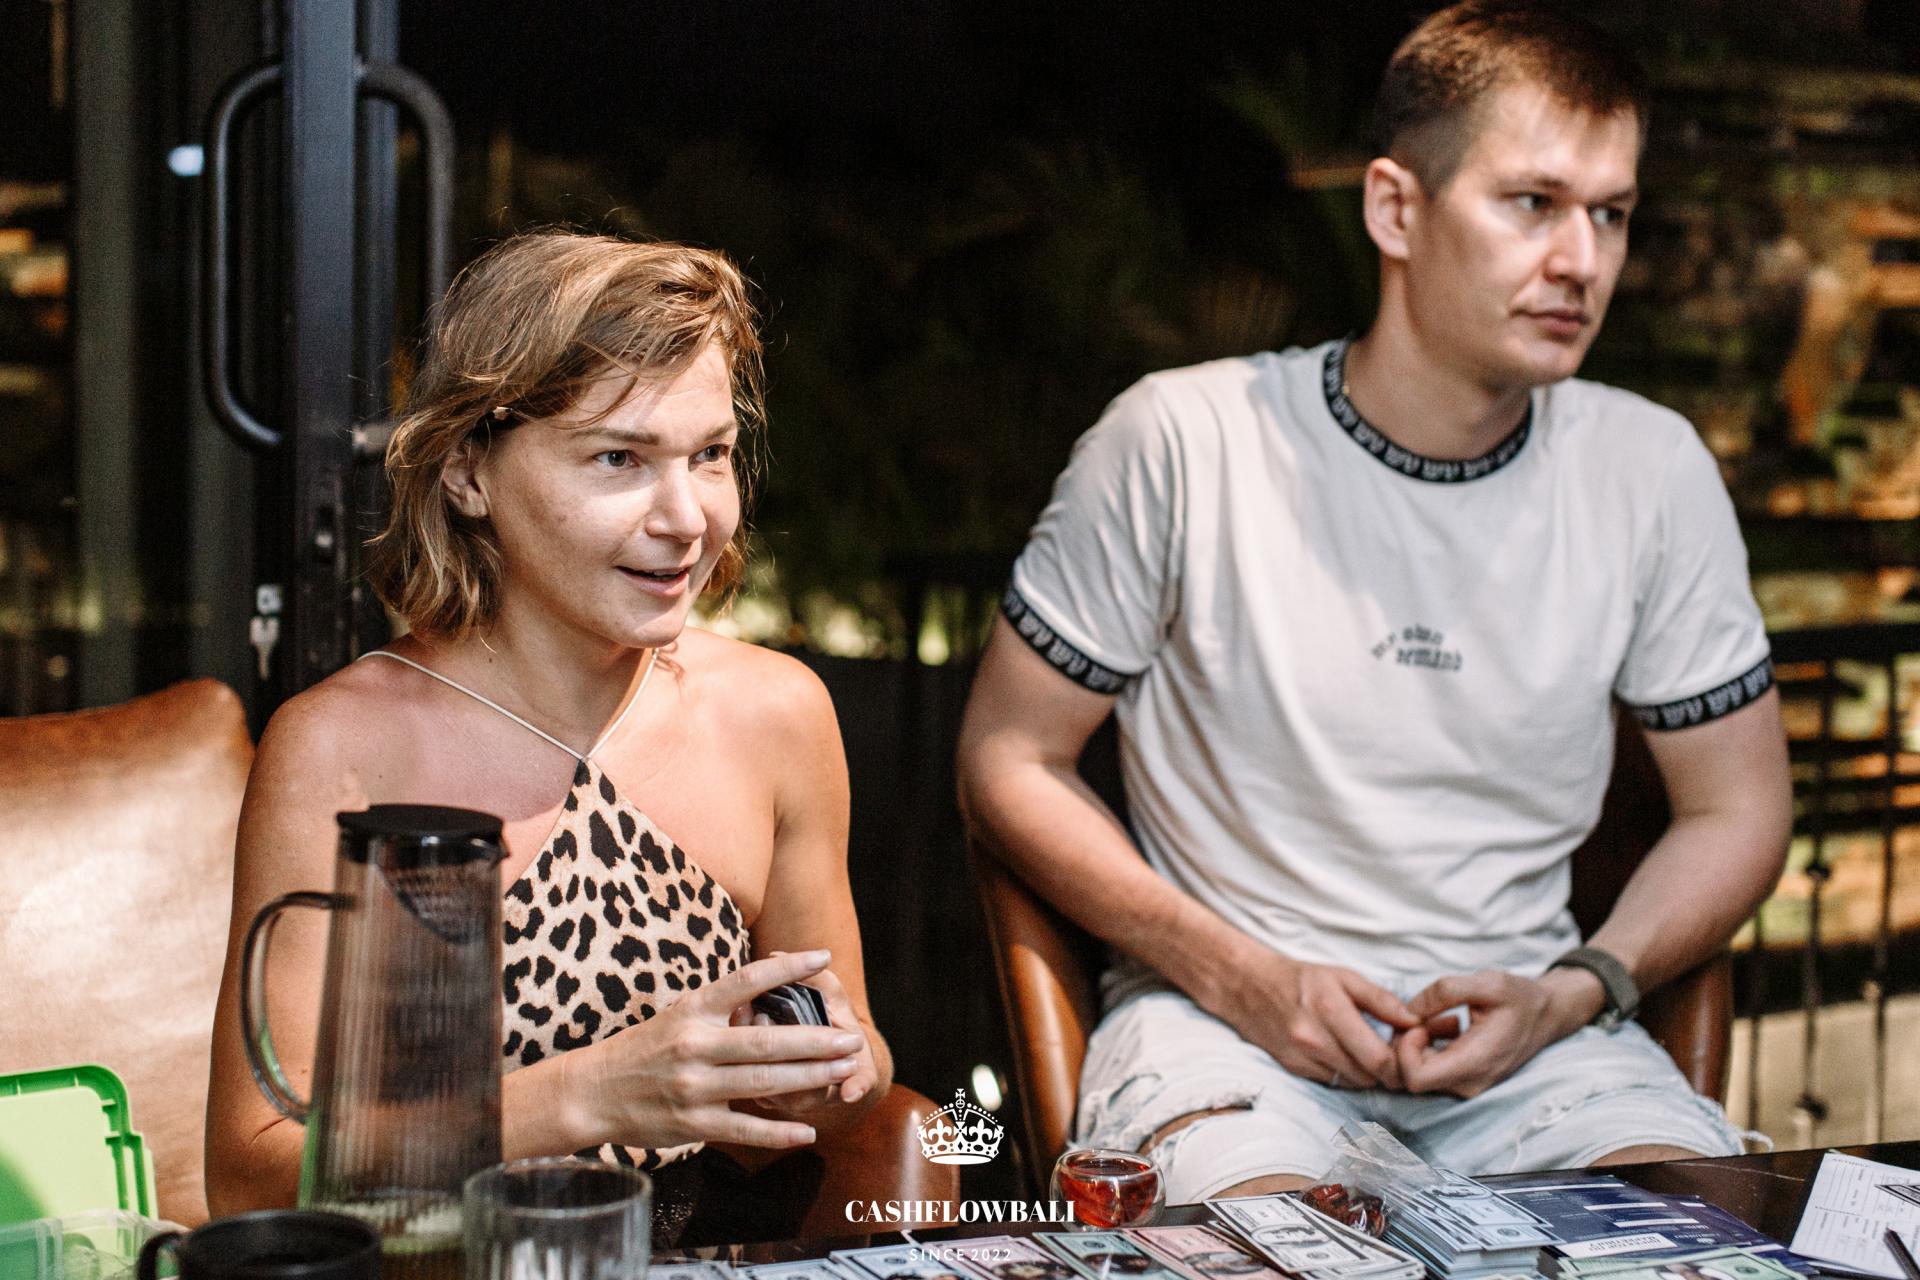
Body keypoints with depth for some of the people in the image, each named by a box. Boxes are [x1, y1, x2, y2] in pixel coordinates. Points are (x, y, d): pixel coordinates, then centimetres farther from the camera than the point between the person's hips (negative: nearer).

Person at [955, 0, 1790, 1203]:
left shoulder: (1650, 472, 1)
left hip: (1529, 1019, 4)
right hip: (1223, 1007, -3)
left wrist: (1570, 995, -8)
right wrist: (1241, 977, -12)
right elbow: (1011, 759, -2)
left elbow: (1738, 809, 10)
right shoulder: (1184, 441, -9)